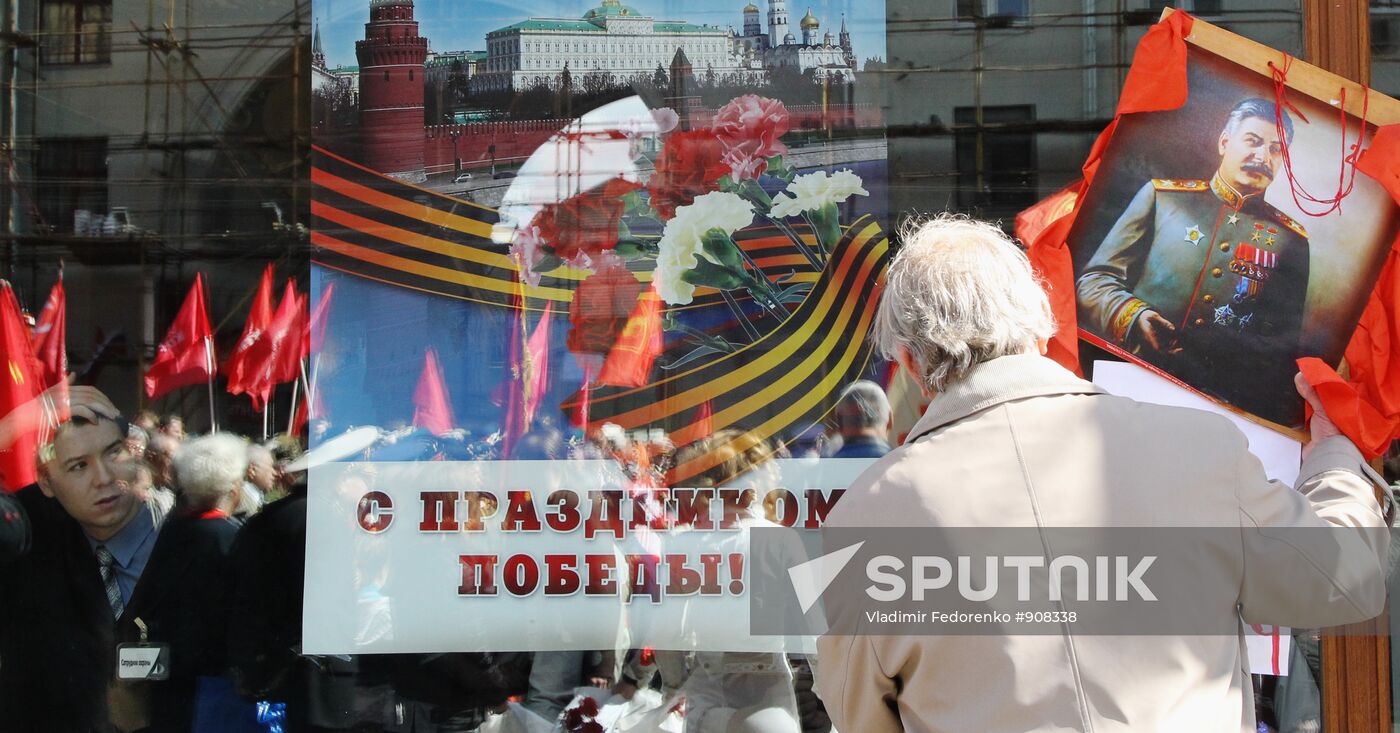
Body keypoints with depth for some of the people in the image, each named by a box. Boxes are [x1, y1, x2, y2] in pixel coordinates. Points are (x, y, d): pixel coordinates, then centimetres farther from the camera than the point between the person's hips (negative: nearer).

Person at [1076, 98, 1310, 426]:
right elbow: (1093, 281, 8)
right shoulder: (1161, 196, 10)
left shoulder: (1292, 241, 14)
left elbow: (1286, 342, 12)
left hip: (1225, 405, 1)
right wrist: (1134, 317, -12)